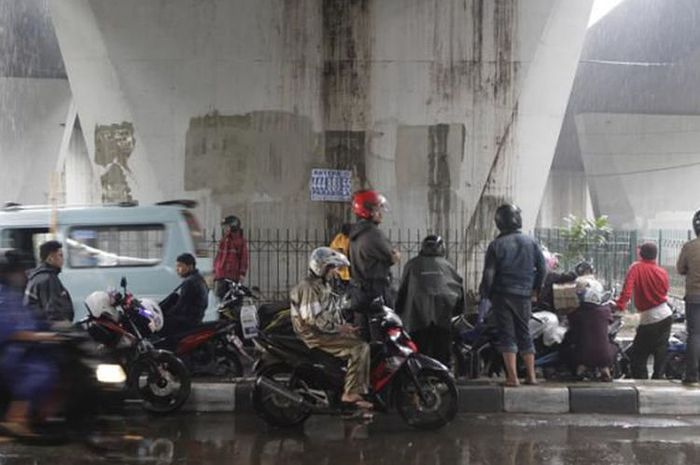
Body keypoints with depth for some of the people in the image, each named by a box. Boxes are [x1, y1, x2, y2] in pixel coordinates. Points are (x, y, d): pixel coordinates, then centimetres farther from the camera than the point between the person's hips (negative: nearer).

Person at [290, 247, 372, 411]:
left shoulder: (324, 286, 18)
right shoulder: (308, 287, -15)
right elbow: (312, 318, -23)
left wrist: (344, 325, 5)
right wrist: (338, 328, -20)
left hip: (327, 331, 10)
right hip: (316, 336, -10)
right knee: (360, 348, -21)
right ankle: (351, 394, -23)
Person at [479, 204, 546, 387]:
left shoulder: (496, 245, -7)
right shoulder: (531, 242, 4)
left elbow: (489, 274, -9)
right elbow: (542, 267, 6)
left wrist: (485, 293, 5)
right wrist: (535, 289, 18)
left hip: (502, 295, -3)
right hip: (524, 296, 3)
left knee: (507, 334, -1)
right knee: (524, 333, 13)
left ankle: (512, 377, -5)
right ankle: (531, 376, 15)